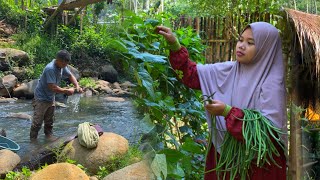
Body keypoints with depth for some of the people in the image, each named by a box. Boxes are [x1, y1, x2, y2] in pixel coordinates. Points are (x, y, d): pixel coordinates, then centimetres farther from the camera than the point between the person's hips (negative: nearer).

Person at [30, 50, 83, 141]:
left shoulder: (62, 66, -5)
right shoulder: (50, 69, -31)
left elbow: (70, 75, 10)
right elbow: (53, 87, -32)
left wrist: (77, 86, -6)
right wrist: (67, 91, -22)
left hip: (51, 98, 8)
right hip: (41, 98, -8)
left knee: (49, 120, 22)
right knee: (37, 121, -1)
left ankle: (48, 134, 37)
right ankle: (33, 139, 10)